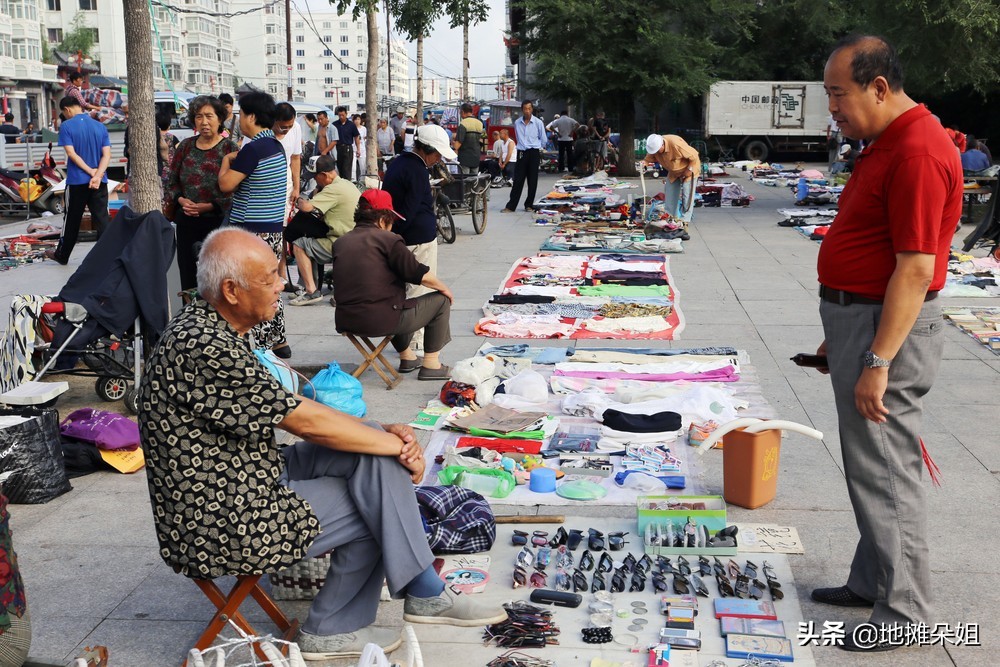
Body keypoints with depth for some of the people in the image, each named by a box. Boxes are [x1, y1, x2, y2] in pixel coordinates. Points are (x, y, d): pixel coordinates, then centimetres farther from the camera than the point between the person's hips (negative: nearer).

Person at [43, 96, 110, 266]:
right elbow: (107, 155, -4)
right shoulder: (100, 126, 5)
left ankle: (62, 255, 25)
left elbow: (71, 153, -15)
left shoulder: (66, 126, -6)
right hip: (99, 182, 3)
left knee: (72, 219, 10)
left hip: (76, 181, -3)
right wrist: (97, 175, -14)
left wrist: (91, 172, -11)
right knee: (102, 219, 0)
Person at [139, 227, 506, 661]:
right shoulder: (204, 349, -26)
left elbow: (295, 413, 6)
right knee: (377, 506, -1)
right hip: (224, 525, -9)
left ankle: (425, 594, 4)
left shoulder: (212, 330, 6)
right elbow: (307, 421, -21)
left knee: (374, 453, -2)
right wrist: (397, 446, -8)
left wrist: (386, 434, -5)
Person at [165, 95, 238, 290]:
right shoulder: (186, 146, 10)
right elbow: (170, 180, 15)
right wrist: (181, 200, -4)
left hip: (218, 221, -4)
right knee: (187, 275, 8)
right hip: (187, 222, 4)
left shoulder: (229, 148, -3)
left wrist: (209, 206, -16)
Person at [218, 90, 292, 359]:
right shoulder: (276, 146, 12)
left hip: (253, 231, -10)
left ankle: (258, 346, -1)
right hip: (274, 228, 10)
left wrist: (226, 161, 3)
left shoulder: (254, 148, -17)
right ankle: (278, 341, 24)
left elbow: (226, 184, -14)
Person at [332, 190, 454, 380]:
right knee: (440, 301, 9)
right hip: (381, 320, -8)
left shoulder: (340, 243, 12)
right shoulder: (388, 239, -8)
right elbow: (420, 275, -8)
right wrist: (444, 288, 9)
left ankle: (407, 357, 42)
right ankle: (431, 365, 12)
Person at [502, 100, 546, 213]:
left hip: (534, 153, -2)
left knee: (532, 180, 3)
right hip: (521, 153, 2)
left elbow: (543, 140, 6)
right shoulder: (517, 123, 4)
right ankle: (511, 206, -1)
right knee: (518, 180, -1)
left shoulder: (538, 123, -3)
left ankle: (529, 205, 13)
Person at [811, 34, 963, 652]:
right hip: (858, 318, 10)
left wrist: (878, 361, -25)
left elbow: (916, 268, -25)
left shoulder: (919, 153, -20)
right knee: (868, 463, 18)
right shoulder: (885, 143, 13)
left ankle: (906, 612, 11)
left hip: (888, 329, -10)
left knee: (885, 471, -2)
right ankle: (873, 582, 31)